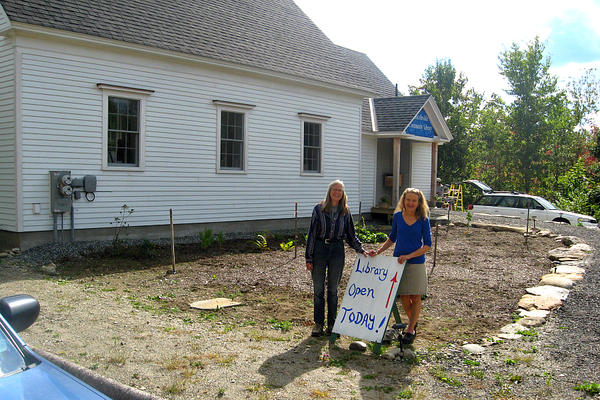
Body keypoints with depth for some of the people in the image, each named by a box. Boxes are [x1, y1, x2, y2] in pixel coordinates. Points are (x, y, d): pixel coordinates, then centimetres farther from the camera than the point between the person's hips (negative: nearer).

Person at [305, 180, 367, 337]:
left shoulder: (345, 212, 6)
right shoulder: (319, 209, -1)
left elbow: (351, 235, 14)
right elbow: (311, 234, -1)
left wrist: (362, 250, 1)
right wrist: (309, 258, -4)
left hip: (337, 251, 1)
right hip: (320, 249, -1)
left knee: (333, 289, 8)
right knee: (318, 289, 4)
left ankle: (332, 324, 18)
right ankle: (318, 323, 16)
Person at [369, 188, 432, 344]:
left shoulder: (423, 220, -7)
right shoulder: (398, 216, 1)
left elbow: (427, 245, -7)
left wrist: (408, 256, -17)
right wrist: (378, 251, 4)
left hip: (416, 262, -2)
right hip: (399, 261, 3)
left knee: (415, 297, 4)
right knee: (403, 297, 8)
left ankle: (411, 329, 16)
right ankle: (413, 322, 33)